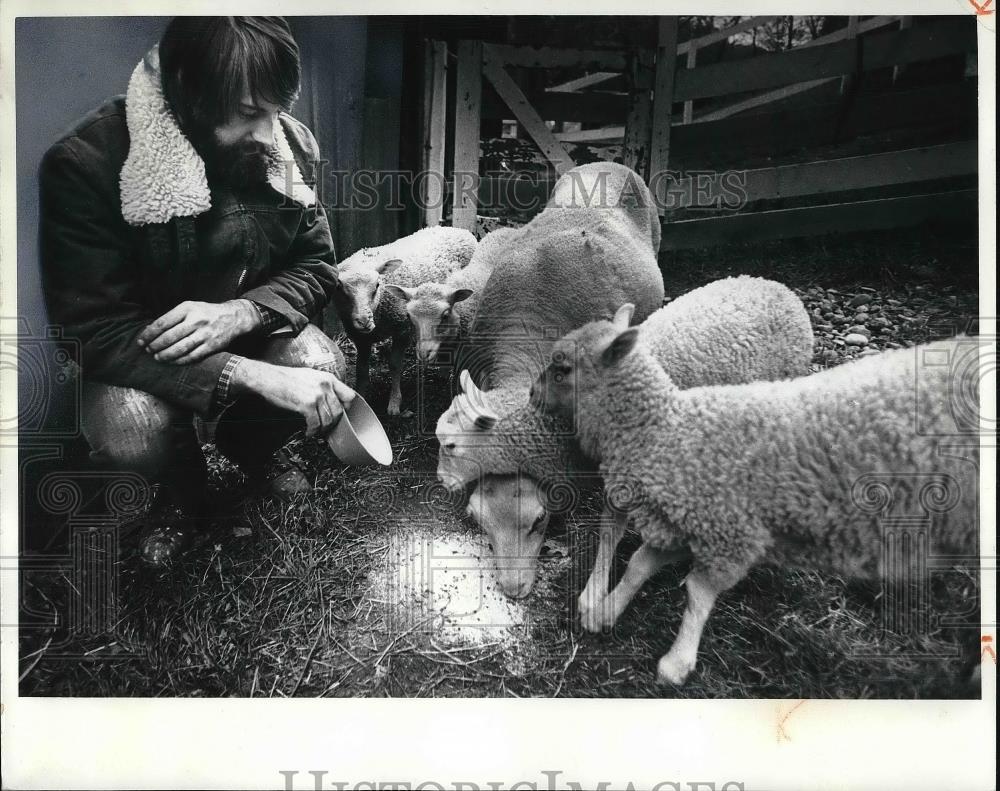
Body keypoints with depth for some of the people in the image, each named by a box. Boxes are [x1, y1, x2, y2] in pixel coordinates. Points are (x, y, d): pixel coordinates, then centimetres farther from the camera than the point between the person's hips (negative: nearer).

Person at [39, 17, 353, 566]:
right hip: (134, 350, -3)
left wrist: (238, 313, -30)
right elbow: (95, 330, -27)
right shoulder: (85, 164, -26)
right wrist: (255, 376, -38)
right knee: (125, 432, -32)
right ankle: (180, 485, 7)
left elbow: (316, 265, -7)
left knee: (323, 369, -26)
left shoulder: (292, 145, -14)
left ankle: (249, 445, 11)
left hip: (248, 328, 3)